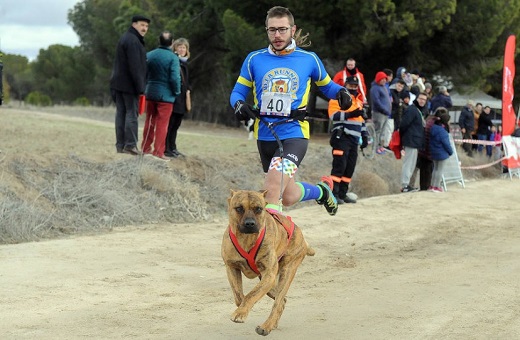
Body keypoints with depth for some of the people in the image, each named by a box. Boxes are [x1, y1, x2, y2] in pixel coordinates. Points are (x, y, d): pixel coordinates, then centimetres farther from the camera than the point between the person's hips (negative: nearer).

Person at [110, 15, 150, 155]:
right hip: (129, 84, -10)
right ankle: (130, 145, -7)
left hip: (118, 84, 10)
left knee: (121, 113, 8)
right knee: (132, 113, -6)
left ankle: (120, 144, 9)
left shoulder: (125, 39, 19)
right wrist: (140, 87, -18)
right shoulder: (133, 41, -14)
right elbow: (135, 66, -20)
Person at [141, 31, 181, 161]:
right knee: (162, 124, 2)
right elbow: (175, 78, -19)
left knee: (150, 121, 16)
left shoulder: (149, 55, 0)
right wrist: (177, 91, -4)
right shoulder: (173, 58, -15)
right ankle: (158, 152, 2)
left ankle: (146, 148, 22)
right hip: (166, 95, -5)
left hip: (150, 93, 5)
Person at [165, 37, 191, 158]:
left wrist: (188, 89, 11)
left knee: (176, 125, 12)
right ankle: (165, 149, -2)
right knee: (169, 124, -5)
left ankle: (172, 148, 19)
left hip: (182, 99, 8)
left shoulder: (185, 63, 18)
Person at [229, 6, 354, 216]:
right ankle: (322, 190, 47)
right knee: (287, 196, 18)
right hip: (265, 136, 4)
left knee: (273, 188, -27)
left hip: (294, 135, -3)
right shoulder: (254, 59, 3)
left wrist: (341, 92, -6)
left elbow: (326, 85, 16)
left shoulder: (309, 59, 1)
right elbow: (238, 92, 9)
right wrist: (239, 105, -15)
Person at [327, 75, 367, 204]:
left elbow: (361, 120, 31)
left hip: (354, 139, 8)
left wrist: (365, 136, 26)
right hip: (342, 137, -8)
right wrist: (349, 114, -27)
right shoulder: (338, 98, -2)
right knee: (339, 166, -14)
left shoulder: (358, 101, 24)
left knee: (350, 168, 7)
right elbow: (333, 115, -17)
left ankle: (343, 193, 12)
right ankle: (333, 193, -15)